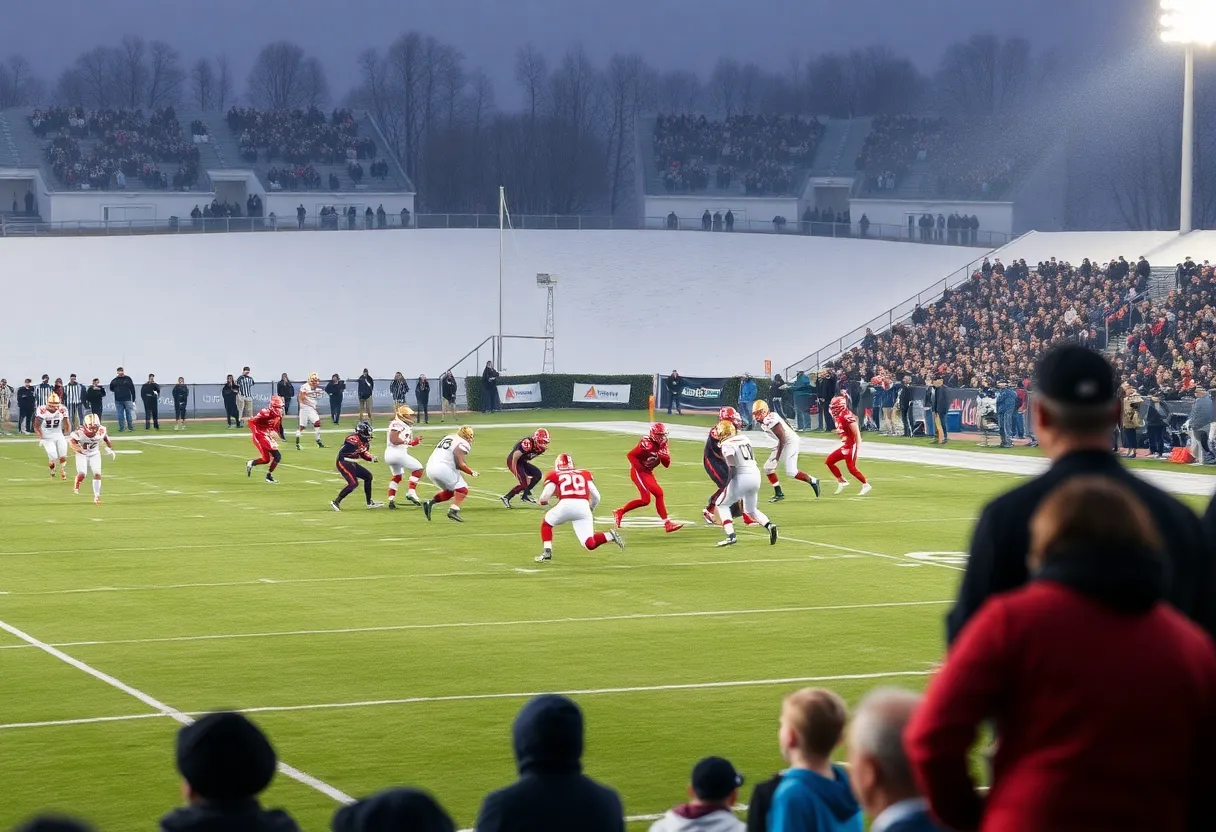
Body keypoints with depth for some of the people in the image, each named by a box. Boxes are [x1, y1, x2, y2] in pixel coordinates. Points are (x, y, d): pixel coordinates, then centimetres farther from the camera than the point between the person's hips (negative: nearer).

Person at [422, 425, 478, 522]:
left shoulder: (448, 437, 20)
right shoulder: (463, 444, -5)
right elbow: (460, 464, -11)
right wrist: (472, 473, 3)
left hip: (430, 468, 8)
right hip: (443, 469, -8)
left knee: (450, 491, 22)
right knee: (462, 489, 1)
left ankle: (429, 502, 8)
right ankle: (453, 511, -15)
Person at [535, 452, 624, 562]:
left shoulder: (555, 476, 18)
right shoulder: (584, 474, 26)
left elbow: (544, 498, 8)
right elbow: (596, 496, 24)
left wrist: (544, 501, 33)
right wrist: (591, 508, 44)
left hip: (565, 505, -2)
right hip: (583, 507, 2)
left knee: (546, 523, 27)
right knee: (590, 544, 10)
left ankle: (547, 553, 15)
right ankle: (610, 535, -13)